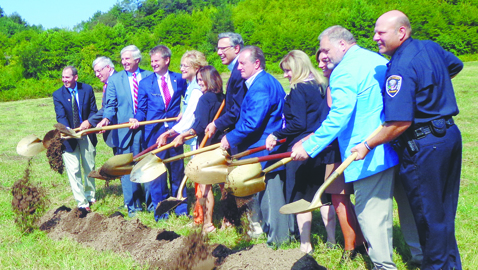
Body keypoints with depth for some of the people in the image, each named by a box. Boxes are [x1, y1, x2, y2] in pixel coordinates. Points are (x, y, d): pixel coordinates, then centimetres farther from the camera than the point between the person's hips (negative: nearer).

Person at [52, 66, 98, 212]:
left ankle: (90, 195, 33)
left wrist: (88, 121, -18)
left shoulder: (87, 89, -2)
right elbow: (61, 116, -15)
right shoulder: (58, 94, -7)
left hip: (86, 133, 2)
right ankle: (82, 203, 1)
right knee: (74, 170, -5)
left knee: (89, 167, 14)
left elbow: (93, 110, 3)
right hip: (70, 136, -2)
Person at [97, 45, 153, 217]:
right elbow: (110, 104, 3)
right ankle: (132, 206, 10)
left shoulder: (149, 76, 7)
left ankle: (151, 200, 18)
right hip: (125, 130, 0)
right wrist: (106, 118, -16)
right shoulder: (114, 80, 8)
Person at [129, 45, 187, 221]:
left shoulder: (179, 79, 7)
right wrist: (137, 120, -14)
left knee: (177, 170, 7)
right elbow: (141, 109, 6)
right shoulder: (145, 83, 6)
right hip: (154, 132, -1)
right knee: (157, 172, 2)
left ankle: (181, 209, 19)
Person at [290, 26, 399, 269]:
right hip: (393, 146, 9)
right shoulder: (379, 62, 14)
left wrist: (309, 146, -15)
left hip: (368, 156, -9)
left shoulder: (344, 71, -13)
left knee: (369, 211, 0)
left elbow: (338, 117, -20)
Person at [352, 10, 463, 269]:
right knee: (444, 211, 20)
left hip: (423, 146, -9)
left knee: (428, 214, 6)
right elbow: (456, 66, 27)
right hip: (450, 133, 9)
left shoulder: (401, 68, -22)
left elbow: (401, 122, -27)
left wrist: (368, 145, -17)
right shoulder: (431, 48, 5)